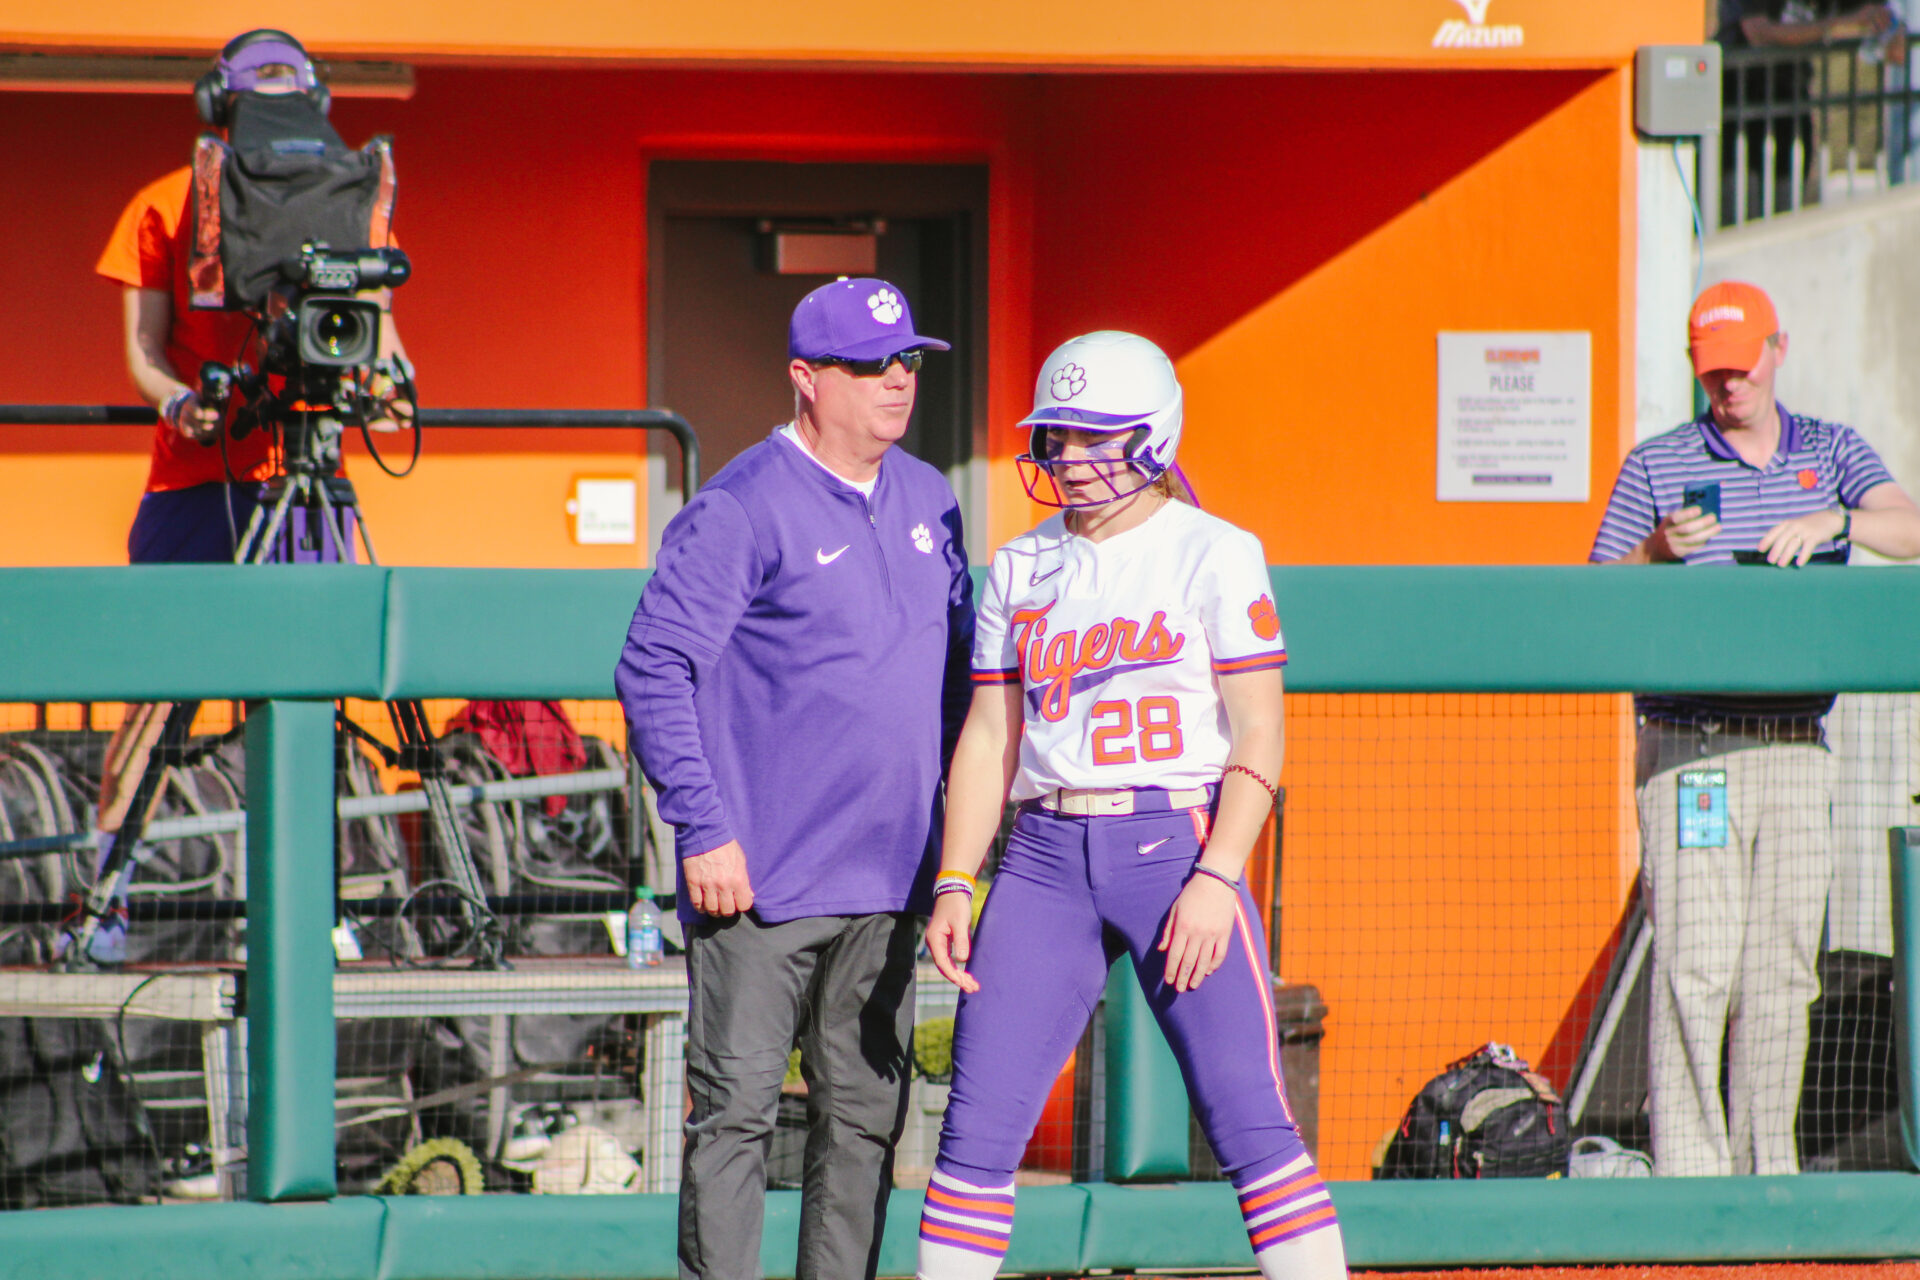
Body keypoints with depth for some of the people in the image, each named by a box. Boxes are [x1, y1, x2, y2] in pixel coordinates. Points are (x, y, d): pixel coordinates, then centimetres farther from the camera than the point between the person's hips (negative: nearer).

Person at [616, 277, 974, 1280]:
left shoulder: (927, 502, 12)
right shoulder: (742, 511, -10)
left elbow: (957, 660, 24)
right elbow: (653, 669, -13)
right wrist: (703, 828, -18)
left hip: (888, 879, 7)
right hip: (762, 885, -7)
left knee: (866, 1114, 9)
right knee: (736, 1112, -5)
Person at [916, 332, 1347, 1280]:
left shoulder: (1212, 555, -2)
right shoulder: (1021, 569, 13)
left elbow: (1258, 736, -6)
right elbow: (988, 737, 14)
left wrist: (1215, 881, -17)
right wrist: (953, 885, 3)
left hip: (1175, 846, -4)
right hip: (1046, 856, 5)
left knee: (1249, 1119, -10)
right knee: (977, 1126, 0)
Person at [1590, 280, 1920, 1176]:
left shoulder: (1833, 455, 12)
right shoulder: (1655, 468, 7)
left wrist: (1833, 520, -23)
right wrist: (1657, 550, -15)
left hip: (1797, 754, 3)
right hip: (1687, 753, -3)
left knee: (1782, 973, 5)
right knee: (1694, 970, -10)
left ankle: (1766, 1172, 13)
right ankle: (1685, 1175, -10)